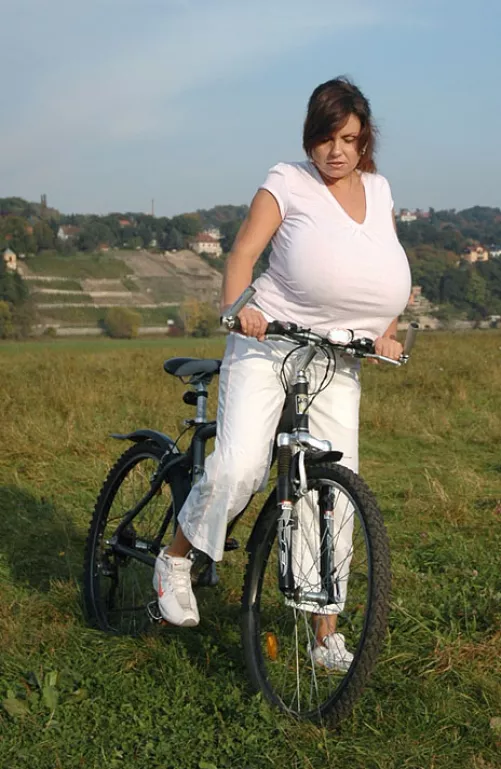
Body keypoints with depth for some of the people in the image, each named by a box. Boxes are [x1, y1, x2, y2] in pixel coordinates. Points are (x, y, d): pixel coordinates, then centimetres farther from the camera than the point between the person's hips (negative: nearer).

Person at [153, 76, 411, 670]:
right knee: (238, 466, -23)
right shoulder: (288, 182, -2)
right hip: (267, 345, -4)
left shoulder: (379, 191, 13)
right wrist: (237, 306, -29)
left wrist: (385, 333, 3)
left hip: (336, 362, 5)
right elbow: (243, 253, -10)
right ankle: (175, 559, 5)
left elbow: (391, 278, 20)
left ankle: (327, 636, 12)